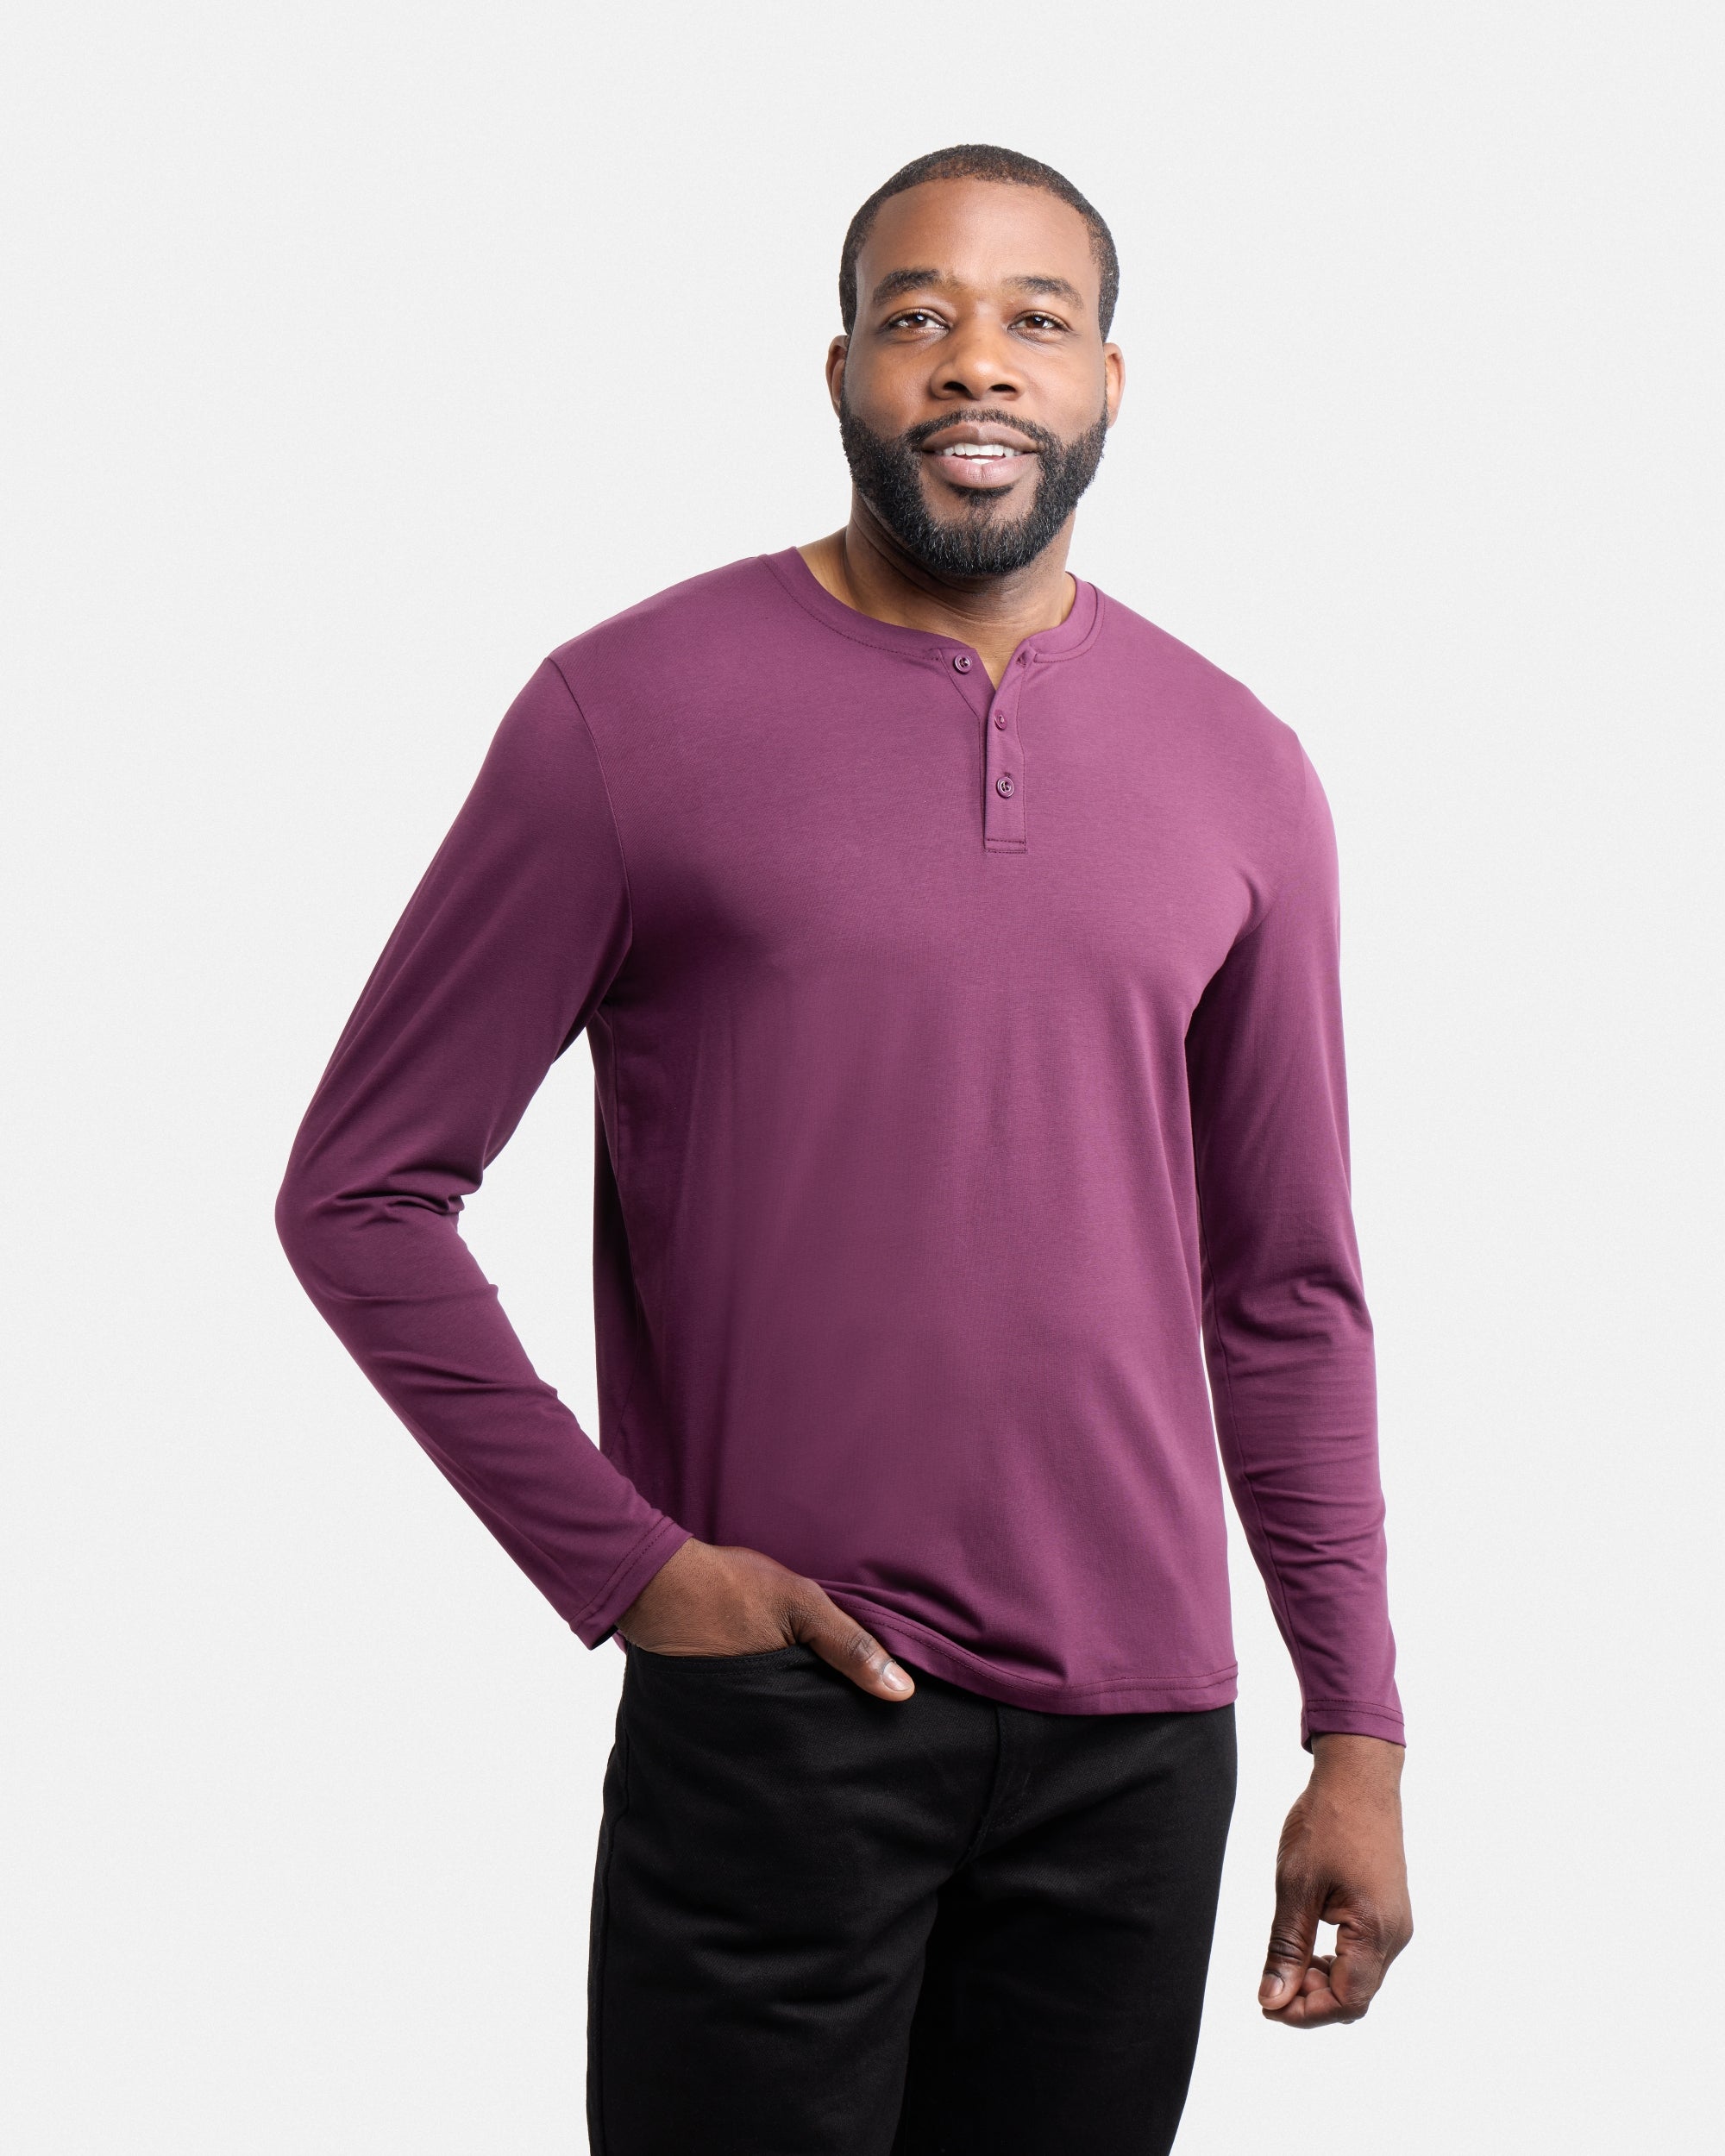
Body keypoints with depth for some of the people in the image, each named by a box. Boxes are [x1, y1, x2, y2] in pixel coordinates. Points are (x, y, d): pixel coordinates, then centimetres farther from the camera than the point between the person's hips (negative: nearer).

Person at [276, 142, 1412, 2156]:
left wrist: (1357, 1732, 7)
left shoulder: (1238, 774, 7)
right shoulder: (629, 709, -4)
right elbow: (360, 1189, -3)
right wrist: (620, 1560, -9)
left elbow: (1287, 1291, 11)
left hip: (1138, 1742, 4)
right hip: (773, 1709, -3)